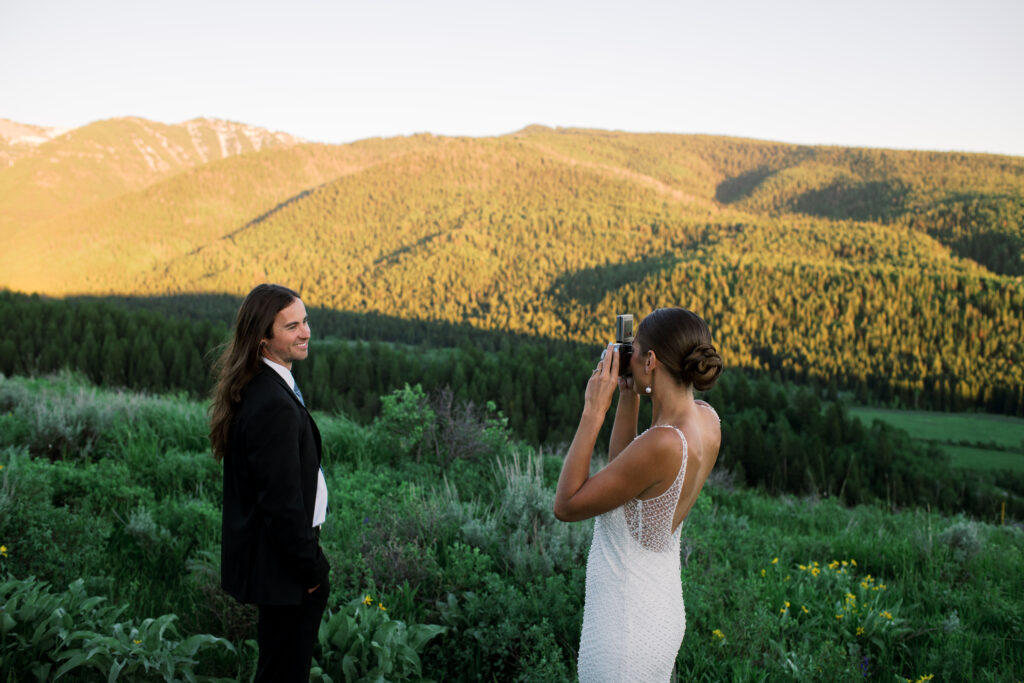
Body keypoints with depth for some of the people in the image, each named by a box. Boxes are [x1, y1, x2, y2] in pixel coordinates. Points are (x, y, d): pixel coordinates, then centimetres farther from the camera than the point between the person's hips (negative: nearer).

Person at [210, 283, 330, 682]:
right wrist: (312, 569, -14)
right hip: (284, 564, -10)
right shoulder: (273, 404, -27)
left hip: (267, 555, 10)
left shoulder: (255, 387, 5)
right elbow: (283, 502, -25)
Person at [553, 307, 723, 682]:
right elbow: (619, 473, 12)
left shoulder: (664, 444, -30)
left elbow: (566, 505, -20)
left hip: (626, 626, -9)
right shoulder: (706, 419, -4)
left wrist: (593, 411, -19)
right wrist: (628, 398, 3)